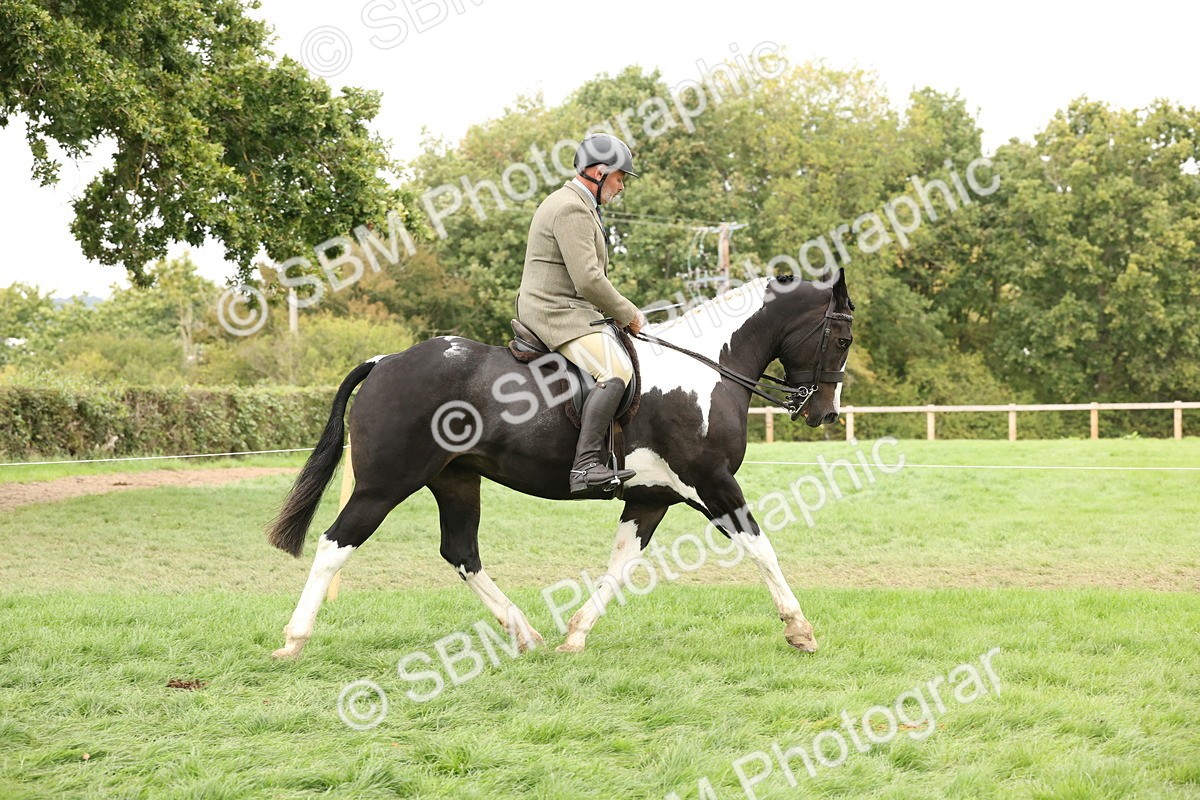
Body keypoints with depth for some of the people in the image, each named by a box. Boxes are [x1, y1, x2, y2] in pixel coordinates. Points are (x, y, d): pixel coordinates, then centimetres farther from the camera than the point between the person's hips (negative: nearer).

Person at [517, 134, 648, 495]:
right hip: (557, 313, -12)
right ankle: (586, 465, -37)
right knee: (615, 371, -27)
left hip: (569, 310, 12)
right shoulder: (571, 209, -14)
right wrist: (628, 315, -10)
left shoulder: (578, 205, 22)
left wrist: (622, 313, 17)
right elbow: (588, 279, -22)